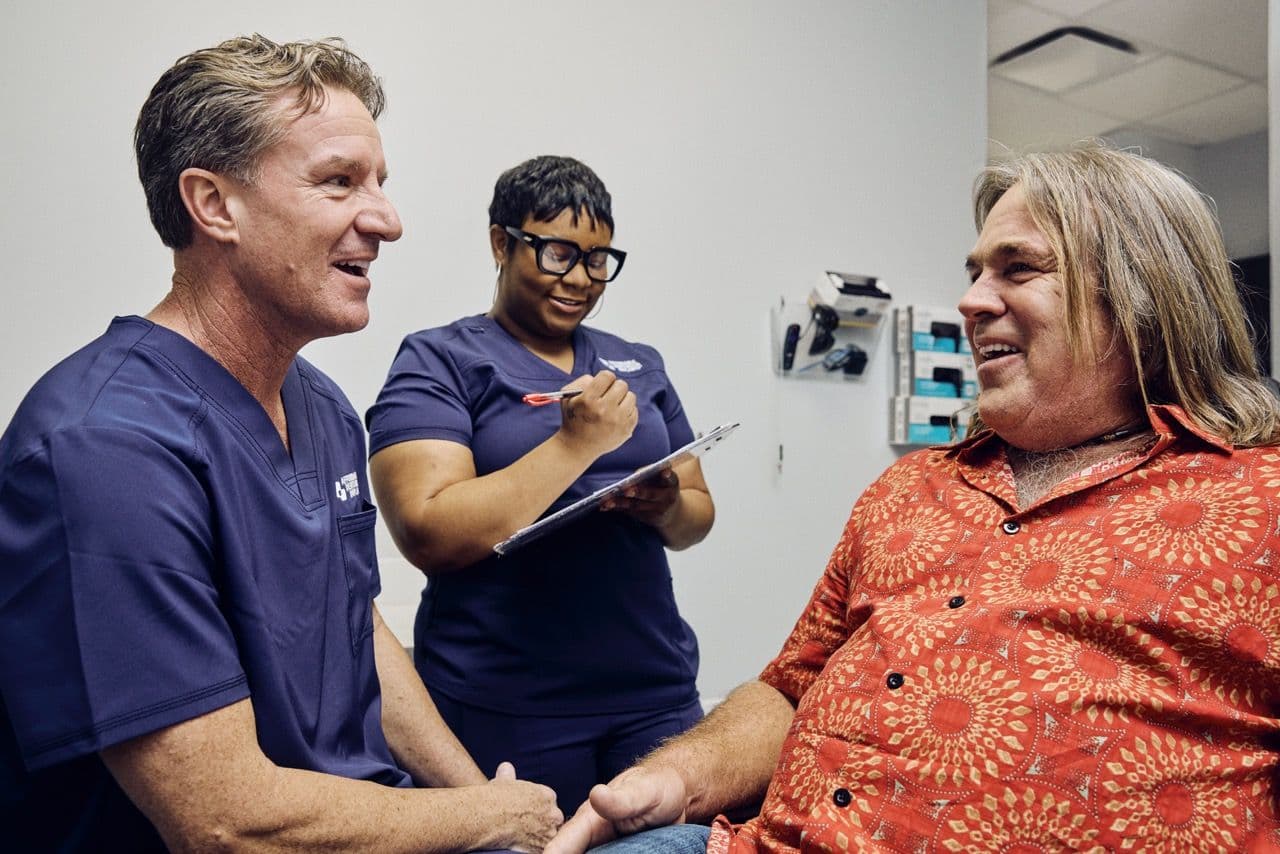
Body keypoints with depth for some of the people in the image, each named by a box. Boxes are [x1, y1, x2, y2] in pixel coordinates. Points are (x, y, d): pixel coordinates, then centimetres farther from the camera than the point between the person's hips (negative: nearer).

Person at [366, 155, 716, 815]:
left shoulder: (639, 366, 11)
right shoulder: (439, 363, -4)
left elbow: (699, 511, 14)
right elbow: (428, 536, -16)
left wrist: (668, 508, -9)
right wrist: (577, 443, -21)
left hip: (656, 689, 5)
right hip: (506, 706, -4)